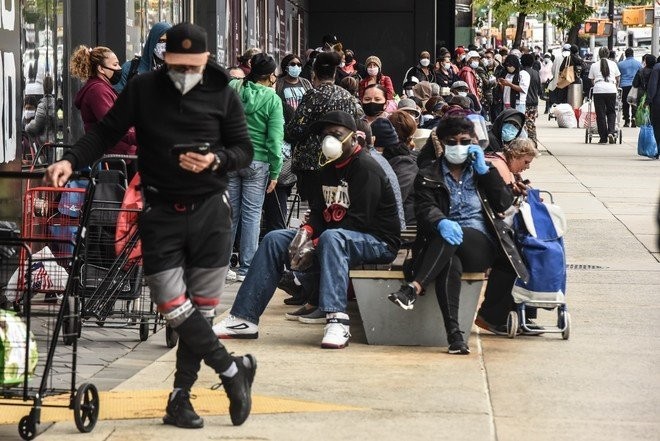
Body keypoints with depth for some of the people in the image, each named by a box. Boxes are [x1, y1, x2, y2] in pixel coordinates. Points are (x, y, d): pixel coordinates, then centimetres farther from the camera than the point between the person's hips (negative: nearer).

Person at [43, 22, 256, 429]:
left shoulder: (222, 94, -2)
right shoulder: (143, 89, -2)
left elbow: (244, 150, 2)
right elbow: (107, 132, 2)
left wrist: (215, 161, -18)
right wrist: (71, 161, -14)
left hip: (210, 212, 0)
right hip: (161, 212, 0)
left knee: (202, 307, 2)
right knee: (172, 305, -8)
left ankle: (181, 397, 13)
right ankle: (234, 370, 9)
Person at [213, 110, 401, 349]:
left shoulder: (365, 168, -14)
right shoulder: (329, 170, 15)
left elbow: (358, 221, -22)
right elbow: (320, 211, 16)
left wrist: (315, 244, -23)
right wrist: (308, 231, -9)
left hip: (377, 242, -9)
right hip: (332, 240, 9)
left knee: (331, 237, -40)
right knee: (274, 240, -1)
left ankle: (337, 321, -51)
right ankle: (244, 318, -7)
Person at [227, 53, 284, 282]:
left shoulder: (232, 89, 0)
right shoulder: (272, 100, -8)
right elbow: (275, 139, -9)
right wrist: (275, 172, -4)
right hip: (256, 163, -3)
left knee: (228, 212, 10)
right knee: (251, 214, 4)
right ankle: (245, 268, 5)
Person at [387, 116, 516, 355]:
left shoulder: (483, 171, 23)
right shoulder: (428, 176, 16)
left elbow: (505, 203, 8)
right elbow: (425, 209, -4)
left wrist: (484, 170, 1)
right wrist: (441, 222, -27)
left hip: (481, 246, 1)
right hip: (445, 249, -1)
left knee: (451, 239, -34)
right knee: (450, 263, -38)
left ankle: (413, 289, -46)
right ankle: (454, 334, -48)